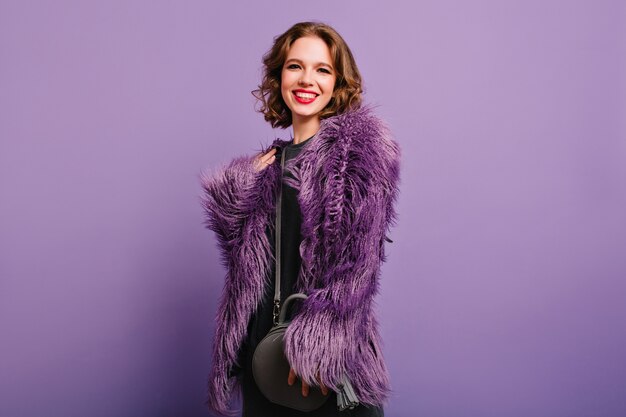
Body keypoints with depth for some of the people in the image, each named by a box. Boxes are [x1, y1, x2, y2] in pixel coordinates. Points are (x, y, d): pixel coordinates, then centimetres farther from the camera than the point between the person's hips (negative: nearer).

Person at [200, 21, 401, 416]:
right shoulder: (269, 164, 12)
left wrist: (319, 339, -21)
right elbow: (243, 256, 10)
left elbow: (362, 254, -14)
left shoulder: (360, 141, -4)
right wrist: (244, 185, -1)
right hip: (262, 341, 5)